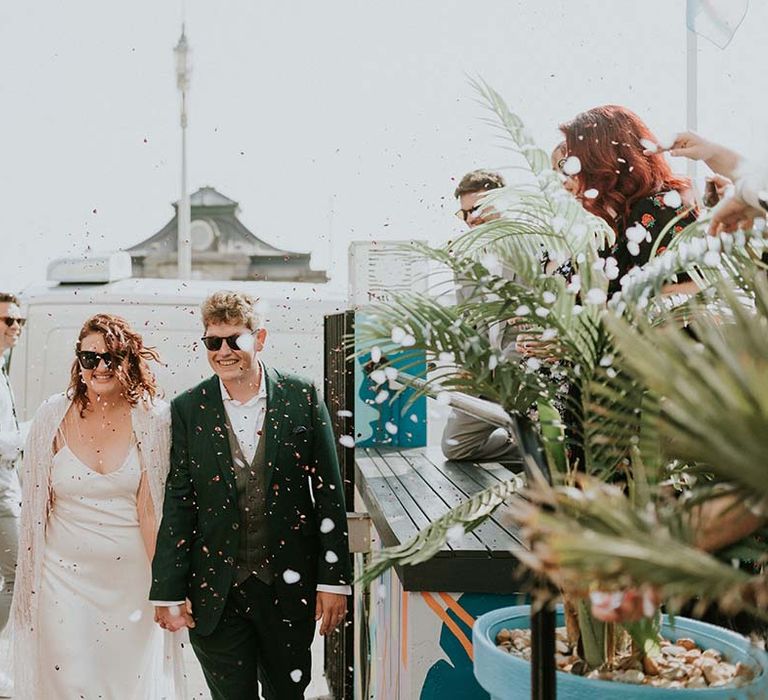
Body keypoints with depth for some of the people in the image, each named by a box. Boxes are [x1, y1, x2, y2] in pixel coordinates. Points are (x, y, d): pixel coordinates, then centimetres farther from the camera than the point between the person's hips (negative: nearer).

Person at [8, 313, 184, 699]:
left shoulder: (153, 418, -6)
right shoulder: (53, 416, -1)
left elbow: (152, 508, -6)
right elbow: (36, 505, 6)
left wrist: (161, 585, -10)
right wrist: (31, 581, 7)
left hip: (133, 575, -1)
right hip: (65, 576, 1)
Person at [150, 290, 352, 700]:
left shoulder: (301, 398, -3)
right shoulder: (187, 410, -1)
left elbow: (329, 492, -2)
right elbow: (177, 504, 0)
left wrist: (334, 579, -5)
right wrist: (168, 592, -3)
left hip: (289, 586, 0)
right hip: (216, 593, 0)